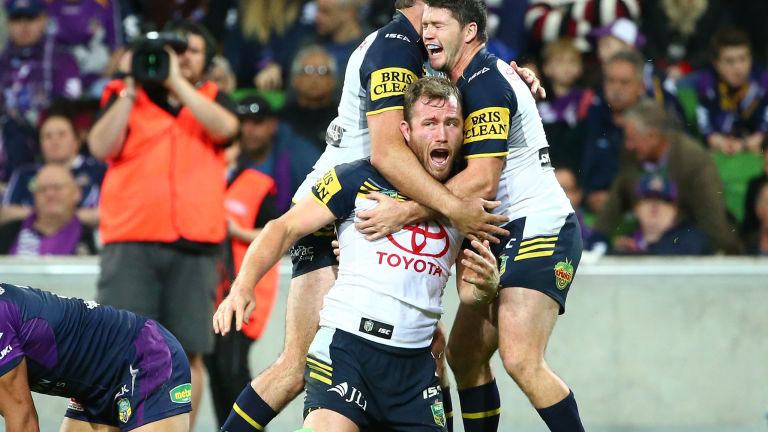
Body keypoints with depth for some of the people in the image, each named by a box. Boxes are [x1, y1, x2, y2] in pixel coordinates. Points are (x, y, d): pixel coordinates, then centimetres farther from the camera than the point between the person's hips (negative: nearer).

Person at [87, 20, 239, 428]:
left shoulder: (213, 100, 16)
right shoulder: (126, 96, 13)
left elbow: (225, 127, -7)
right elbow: (101, 147, -3)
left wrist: (178, 82, -10)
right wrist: (132, 88, -7)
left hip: (194, 247, 1)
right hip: (131, 244, -1)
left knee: (188, 353, -2)